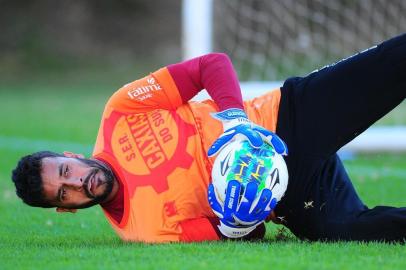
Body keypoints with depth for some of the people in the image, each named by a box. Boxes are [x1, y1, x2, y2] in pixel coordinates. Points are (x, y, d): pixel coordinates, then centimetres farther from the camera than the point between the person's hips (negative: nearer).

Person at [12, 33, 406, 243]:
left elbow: (212, 65, -1)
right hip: (293, 199, -2)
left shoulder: (119, 111, -2)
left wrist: (235, 116, -19)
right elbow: (240, 236, -6)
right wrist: (236, 226, -30)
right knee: (350, 231, -34)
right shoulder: (142, 230, -8)